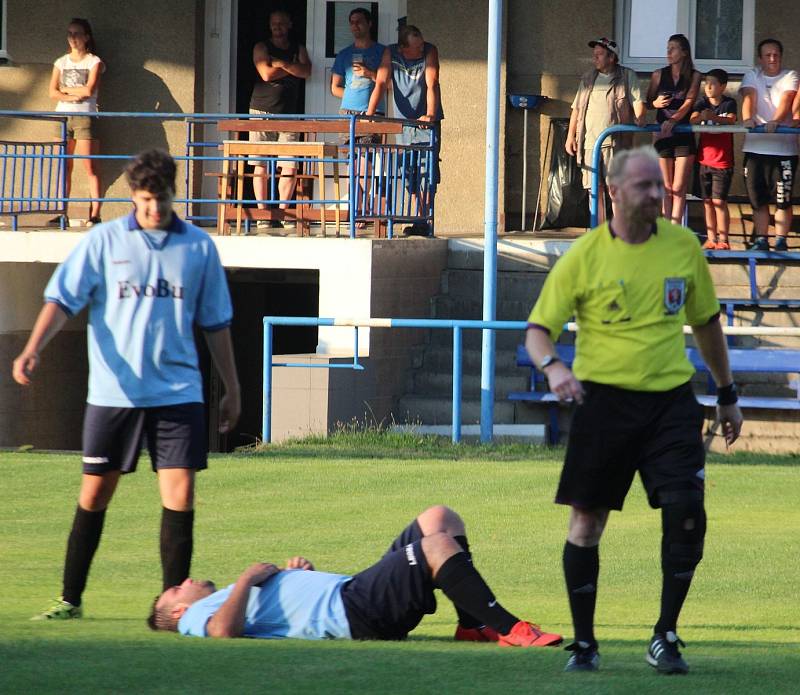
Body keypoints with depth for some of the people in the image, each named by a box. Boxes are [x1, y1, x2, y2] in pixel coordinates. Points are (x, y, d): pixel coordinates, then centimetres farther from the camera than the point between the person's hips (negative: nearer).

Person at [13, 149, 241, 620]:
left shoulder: (199, 247, 6)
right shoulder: (103, 241, 1)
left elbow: (215, 323, 14)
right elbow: (63, 299, -4)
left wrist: (232, 387, 17)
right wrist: (33, 349, -21)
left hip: (178, 391, 1)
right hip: (113, 392, -1)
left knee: (180, 495, -8)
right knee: (94, 496, 5)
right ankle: (71, 599, 16)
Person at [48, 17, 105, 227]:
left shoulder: (94, 62, 3)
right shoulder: (61, 62, 14)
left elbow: (89, 90, -10)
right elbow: (53, 92, 4)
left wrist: (65, 90, 0)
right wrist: (74, 96, -10)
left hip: (84, 117, -4)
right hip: (63, 116, 4)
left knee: (90, 168, -7)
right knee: (64, 168, 1)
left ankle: (95, 214, -10)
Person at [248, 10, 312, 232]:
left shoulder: (298, 49, 15)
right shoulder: (262, 48, 6)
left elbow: (306, 72, -2)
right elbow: (266, 74, -9)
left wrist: (283, 64, -10)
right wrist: (292, 69, -1)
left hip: (289, 114, 2)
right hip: (262, 111, -2)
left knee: (290, 166, -7)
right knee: (260, 165, -3)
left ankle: (283, 211, 1)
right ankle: (262, 213, 0)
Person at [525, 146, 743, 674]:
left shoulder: (684, 245, 5)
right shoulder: (583, 257, -4)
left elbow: (706, 322, 18)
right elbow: (538, 329, -4)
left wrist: (728, 394, 21)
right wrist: (552, 365, -26)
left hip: (672, 399, 2)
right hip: (604, 399, -2)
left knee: (687, 512, -12)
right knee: (587, 522, 1)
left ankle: (665, 638, 1)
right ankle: (584, 644, 14)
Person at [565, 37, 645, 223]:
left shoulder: (627, 77, 6)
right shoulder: (588, 79, 20)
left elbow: (638, 101, -3)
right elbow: (576, 108, 21)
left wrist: (639, 118, -22)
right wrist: (570, 136, 14)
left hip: (615, 142, -5)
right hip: (590, 142, 5)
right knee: (595, 189, 3)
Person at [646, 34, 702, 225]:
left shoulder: (694, 76, 2)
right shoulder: (659, 75, 8)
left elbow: (689, 101, -10)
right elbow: (648, 101, 13)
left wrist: (674, 119, -26)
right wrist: (656, 103, -12)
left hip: (684, 135, -2)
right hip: (662, 134, 2)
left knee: (679, 188, -5)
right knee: (667, 188, 2)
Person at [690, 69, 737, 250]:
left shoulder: (728, 103, -5)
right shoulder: (702, 103, 3)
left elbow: (731, 120, -22)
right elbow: (692, 120, -13)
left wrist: (713, 117, -42)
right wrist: (700, 117, -37)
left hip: (723, 161, -4)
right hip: (705, 159, 4)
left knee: (719, 201, -8)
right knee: (707, 201, 8)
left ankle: (723, 240, -5)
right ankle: (711, 238, 15)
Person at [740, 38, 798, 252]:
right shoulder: (752, 76, 10)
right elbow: (749, 99, -8)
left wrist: (775, 121, -33)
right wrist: (747, 119, -30)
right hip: (755, 146, 2)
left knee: (783, 199, -3)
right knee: (758, 198, 4)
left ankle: (780, 242, 3)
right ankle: (761, 240, 12)